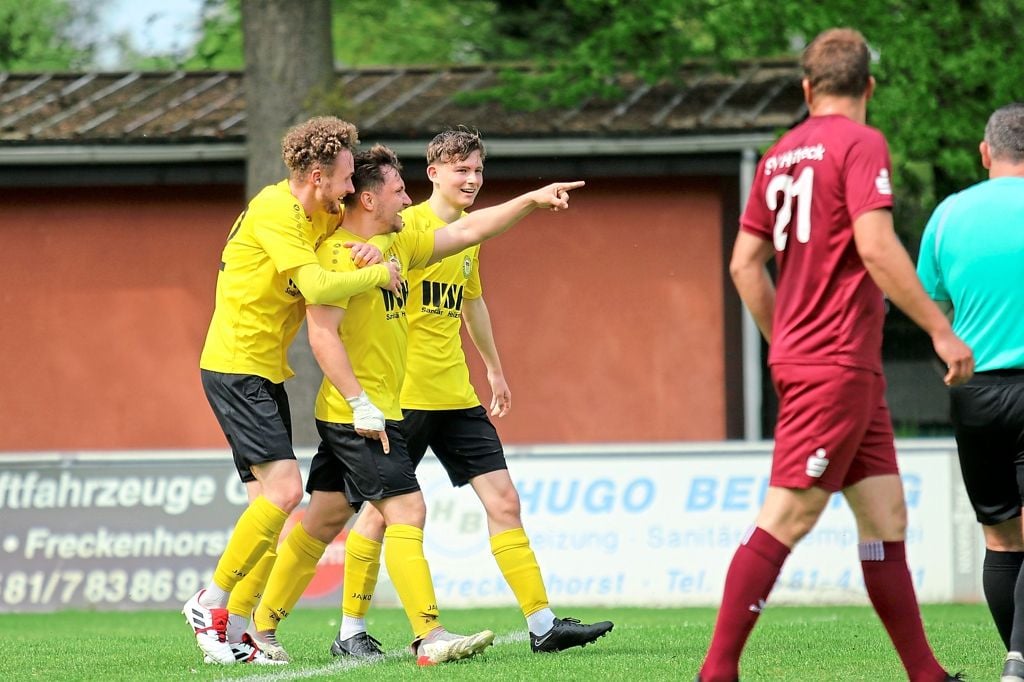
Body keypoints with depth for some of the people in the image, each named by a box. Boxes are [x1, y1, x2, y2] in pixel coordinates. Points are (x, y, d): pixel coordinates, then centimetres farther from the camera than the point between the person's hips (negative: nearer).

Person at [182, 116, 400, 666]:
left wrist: (368, 247, 0)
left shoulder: (318, 215, 10)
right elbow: (317, 286, -27)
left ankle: (235, 631, 6)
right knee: (284, 488, -18)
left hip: (266, 372, 10)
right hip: (236, 367, -10)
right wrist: (377, 275, -14)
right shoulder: (275, 212, -18)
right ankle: (211, 604, -8)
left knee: (272, 499, 4)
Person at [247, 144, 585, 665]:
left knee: (322, 522, 13)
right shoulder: (339, 252, -15)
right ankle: (429, 638, -16)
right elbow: (322, 333, -21)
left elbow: (467, 232, 21)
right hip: (360, 413, -10)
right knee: (407, 513, -13)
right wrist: (360, 402, -24)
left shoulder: (398, 245, 13)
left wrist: (532, 201, 17)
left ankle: (261, 627, 19)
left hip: (374, 412, 10)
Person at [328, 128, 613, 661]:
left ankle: (543, 625, 1)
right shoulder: (410, 225, -10)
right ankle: (350, 632, 11)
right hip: (404, 392, -7)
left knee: (503, 500, 1)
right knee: (383, 508, -1)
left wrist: (494, 367, 36)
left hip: (456, 395, 7)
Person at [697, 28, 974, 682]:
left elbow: (745, 263, 17)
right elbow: (876, 247, -19)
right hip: (839, 364, -9)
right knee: (786, 520, -10)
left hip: (801, 357, 9)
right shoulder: (861, 144, -8)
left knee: (886, 517, 10)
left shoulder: (781, 154, 15)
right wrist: (941, 330, -14)